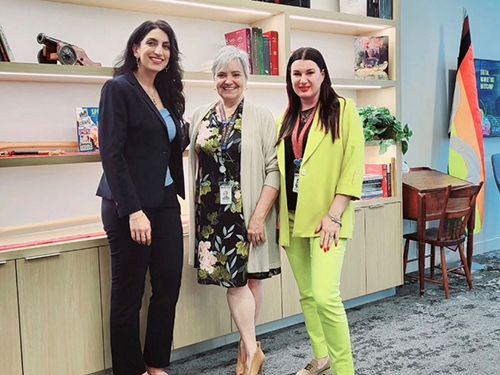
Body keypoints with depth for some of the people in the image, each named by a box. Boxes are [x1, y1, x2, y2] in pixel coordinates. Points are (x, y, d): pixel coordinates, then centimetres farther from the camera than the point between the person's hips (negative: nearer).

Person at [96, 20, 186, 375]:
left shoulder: (167, 95, 14)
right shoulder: (119, 88, -7)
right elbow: (111, 153, -15)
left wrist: (182, 194, 13)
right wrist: (134, 210, -20)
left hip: (166, 204, 7)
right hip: (130, 206, -7)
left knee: (169, 286, 8)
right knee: (129, 294, 5)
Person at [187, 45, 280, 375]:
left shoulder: (262, 118, -3)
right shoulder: (201, 117, 8)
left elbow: (273, 171, -8)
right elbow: (196, 163, 15)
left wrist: (260, 216, -14)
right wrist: (196, 210, 8)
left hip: (250, 213, -2)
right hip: (213, 213, 3)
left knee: (248, 277, 6)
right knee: (234, 278, 1)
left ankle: (247, 346, 22)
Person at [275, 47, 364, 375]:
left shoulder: (343, 110, -3)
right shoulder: (286, 119, 14)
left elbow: (353, 166, -8)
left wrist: (334, 214, -15)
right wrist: (280, 214, 8)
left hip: (327, 216, -5)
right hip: (292, 216, 6)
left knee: (325, 296, -16)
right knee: (306, 294, 12)